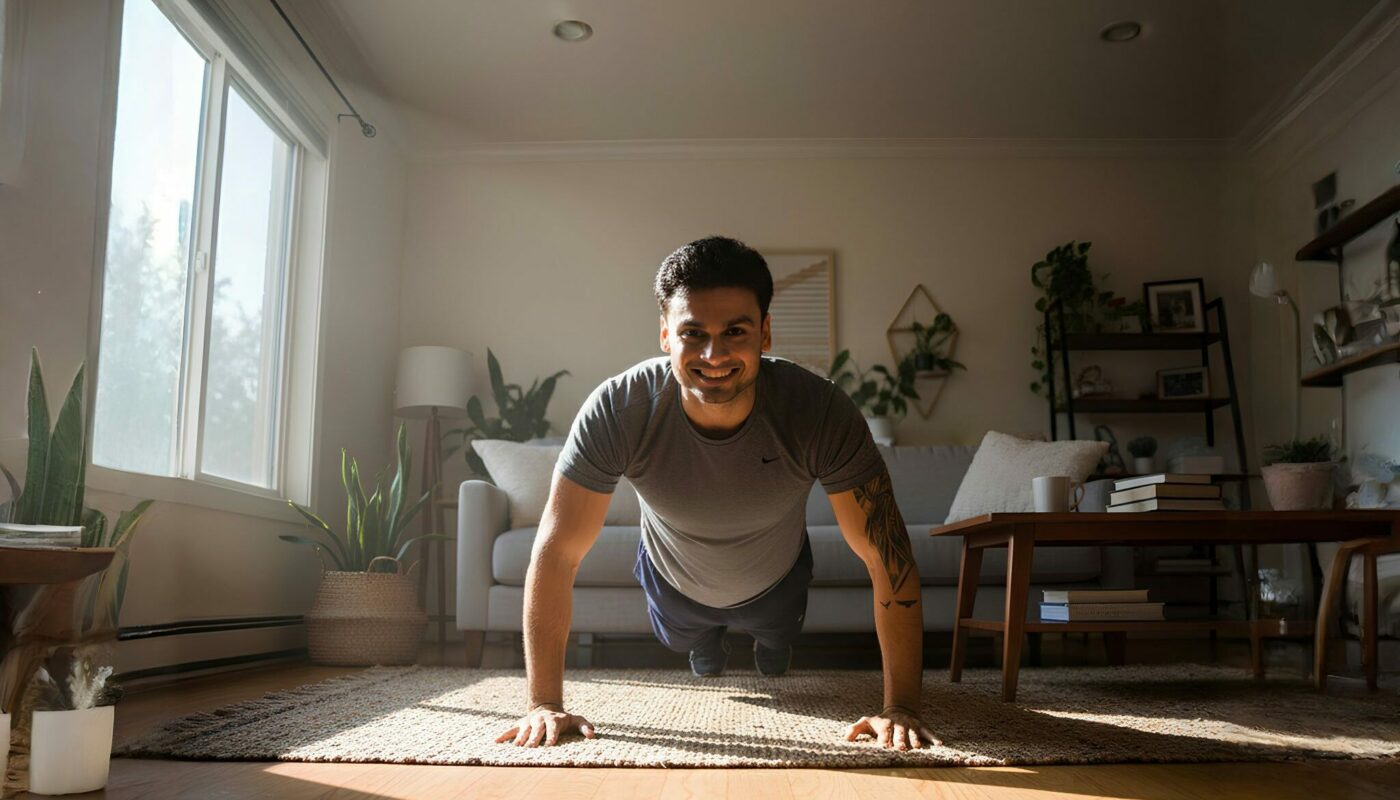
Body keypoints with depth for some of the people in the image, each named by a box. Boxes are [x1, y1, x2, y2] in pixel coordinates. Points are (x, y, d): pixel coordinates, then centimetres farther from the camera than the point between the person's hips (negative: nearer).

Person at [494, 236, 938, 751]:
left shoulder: (822, 413, -40)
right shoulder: (615, 412, -39)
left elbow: (888, 557, -35)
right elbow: (556, 553, -33)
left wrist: (901, 707, -38)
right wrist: (544, 703, -33)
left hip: (774, 582, 0)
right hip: (673, 582, 0)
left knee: (776, 644, 34)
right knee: (687, 645, 33)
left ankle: (771, 646, 70)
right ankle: (708, 649, 69)